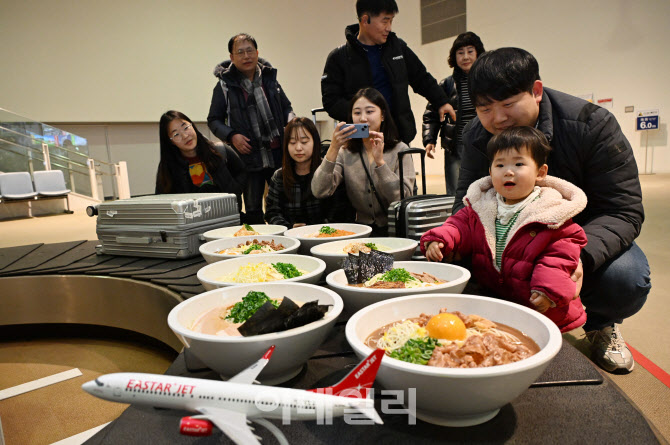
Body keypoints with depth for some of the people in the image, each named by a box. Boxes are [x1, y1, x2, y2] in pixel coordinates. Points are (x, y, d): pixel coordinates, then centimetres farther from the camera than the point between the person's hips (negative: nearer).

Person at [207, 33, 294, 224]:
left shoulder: (269, 78, 12)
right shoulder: (225, 86, 2)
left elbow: (286, 107, 22)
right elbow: (214, 120, 6)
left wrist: (291, 122, 0)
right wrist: (231, 136, -11)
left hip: (279, 155, 3)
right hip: (249, 157, -3)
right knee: (253, 210, 2)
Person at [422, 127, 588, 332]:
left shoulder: (552, 212, -4)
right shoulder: (481, 206, 7)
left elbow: (563, 248, -6)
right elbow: (461, 225, 9)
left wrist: (548, 289, -17)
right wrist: (439, 240, -13)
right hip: (488, 296, 4)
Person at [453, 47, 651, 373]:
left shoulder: (592, 125, -22)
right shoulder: (477, 136, -11)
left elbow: (623, 210, -23)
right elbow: (468, 200, -9)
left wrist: (581, 254, -44)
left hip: (585, 234, -2)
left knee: (626, 278, -32)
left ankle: (600, 325, 8)